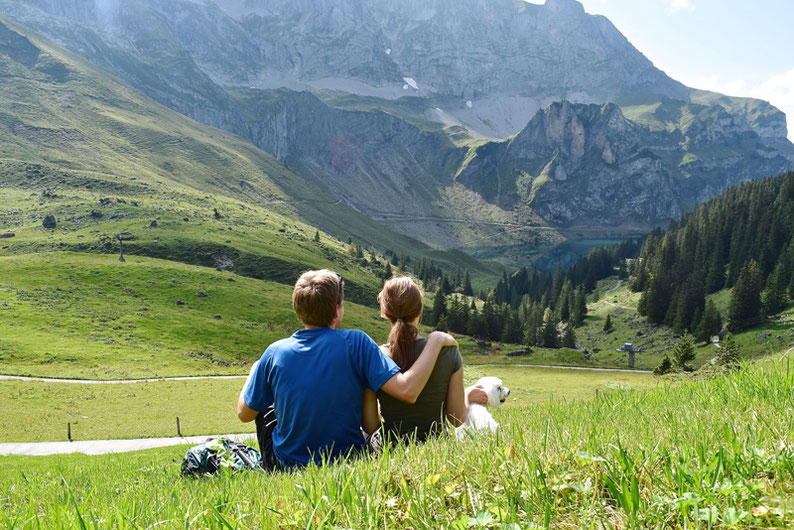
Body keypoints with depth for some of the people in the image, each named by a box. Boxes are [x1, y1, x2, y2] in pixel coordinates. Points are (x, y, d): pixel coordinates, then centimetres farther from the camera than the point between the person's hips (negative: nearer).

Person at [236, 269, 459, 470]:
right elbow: (407, 390, -26)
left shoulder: (274, 353, -12)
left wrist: (254, 371, 19)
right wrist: (435, 341, -14)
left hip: (286, 468, 1)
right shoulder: (355, 343, -19)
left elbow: (244, 414, 0)